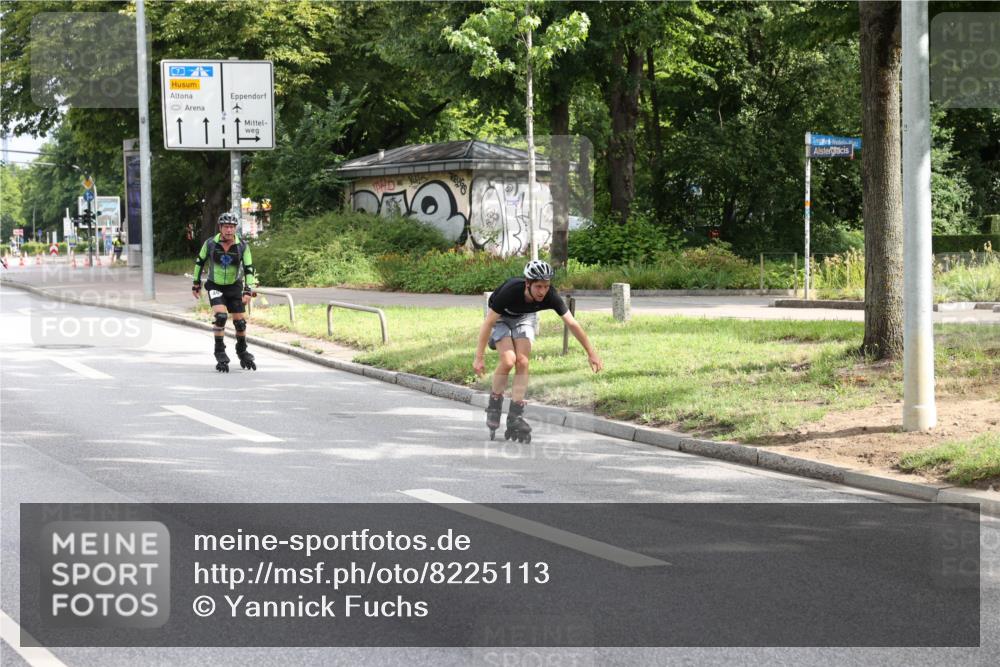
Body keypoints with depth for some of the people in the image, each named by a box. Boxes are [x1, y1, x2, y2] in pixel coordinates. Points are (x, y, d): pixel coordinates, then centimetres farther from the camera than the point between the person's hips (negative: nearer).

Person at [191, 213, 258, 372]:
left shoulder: (242, 246, -13)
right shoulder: (210, 244, -13)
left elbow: (249, 269, -13)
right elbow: (199, 262, 2)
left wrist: (248, 291, -24)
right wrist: (196, 284, 7)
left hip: (234, 287, 2)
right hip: (215, 286, -2)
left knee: (240, 322, 3)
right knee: (220, 315, -23)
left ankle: (242, 352, 28)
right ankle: (220, 353, -11)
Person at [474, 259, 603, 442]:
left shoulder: (551, 296, -31)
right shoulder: (510, 291, -39)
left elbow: (572, 324, -21)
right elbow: (488, 323, -31)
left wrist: (592, 353, -18)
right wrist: (479, 358, -31)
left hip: (525, 317, 3)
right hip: (500, 316, -3)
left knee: (522, 362, -13)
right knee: (508, 360, -22)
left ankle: (515, 417, -7)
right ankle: (494, 407, -2)